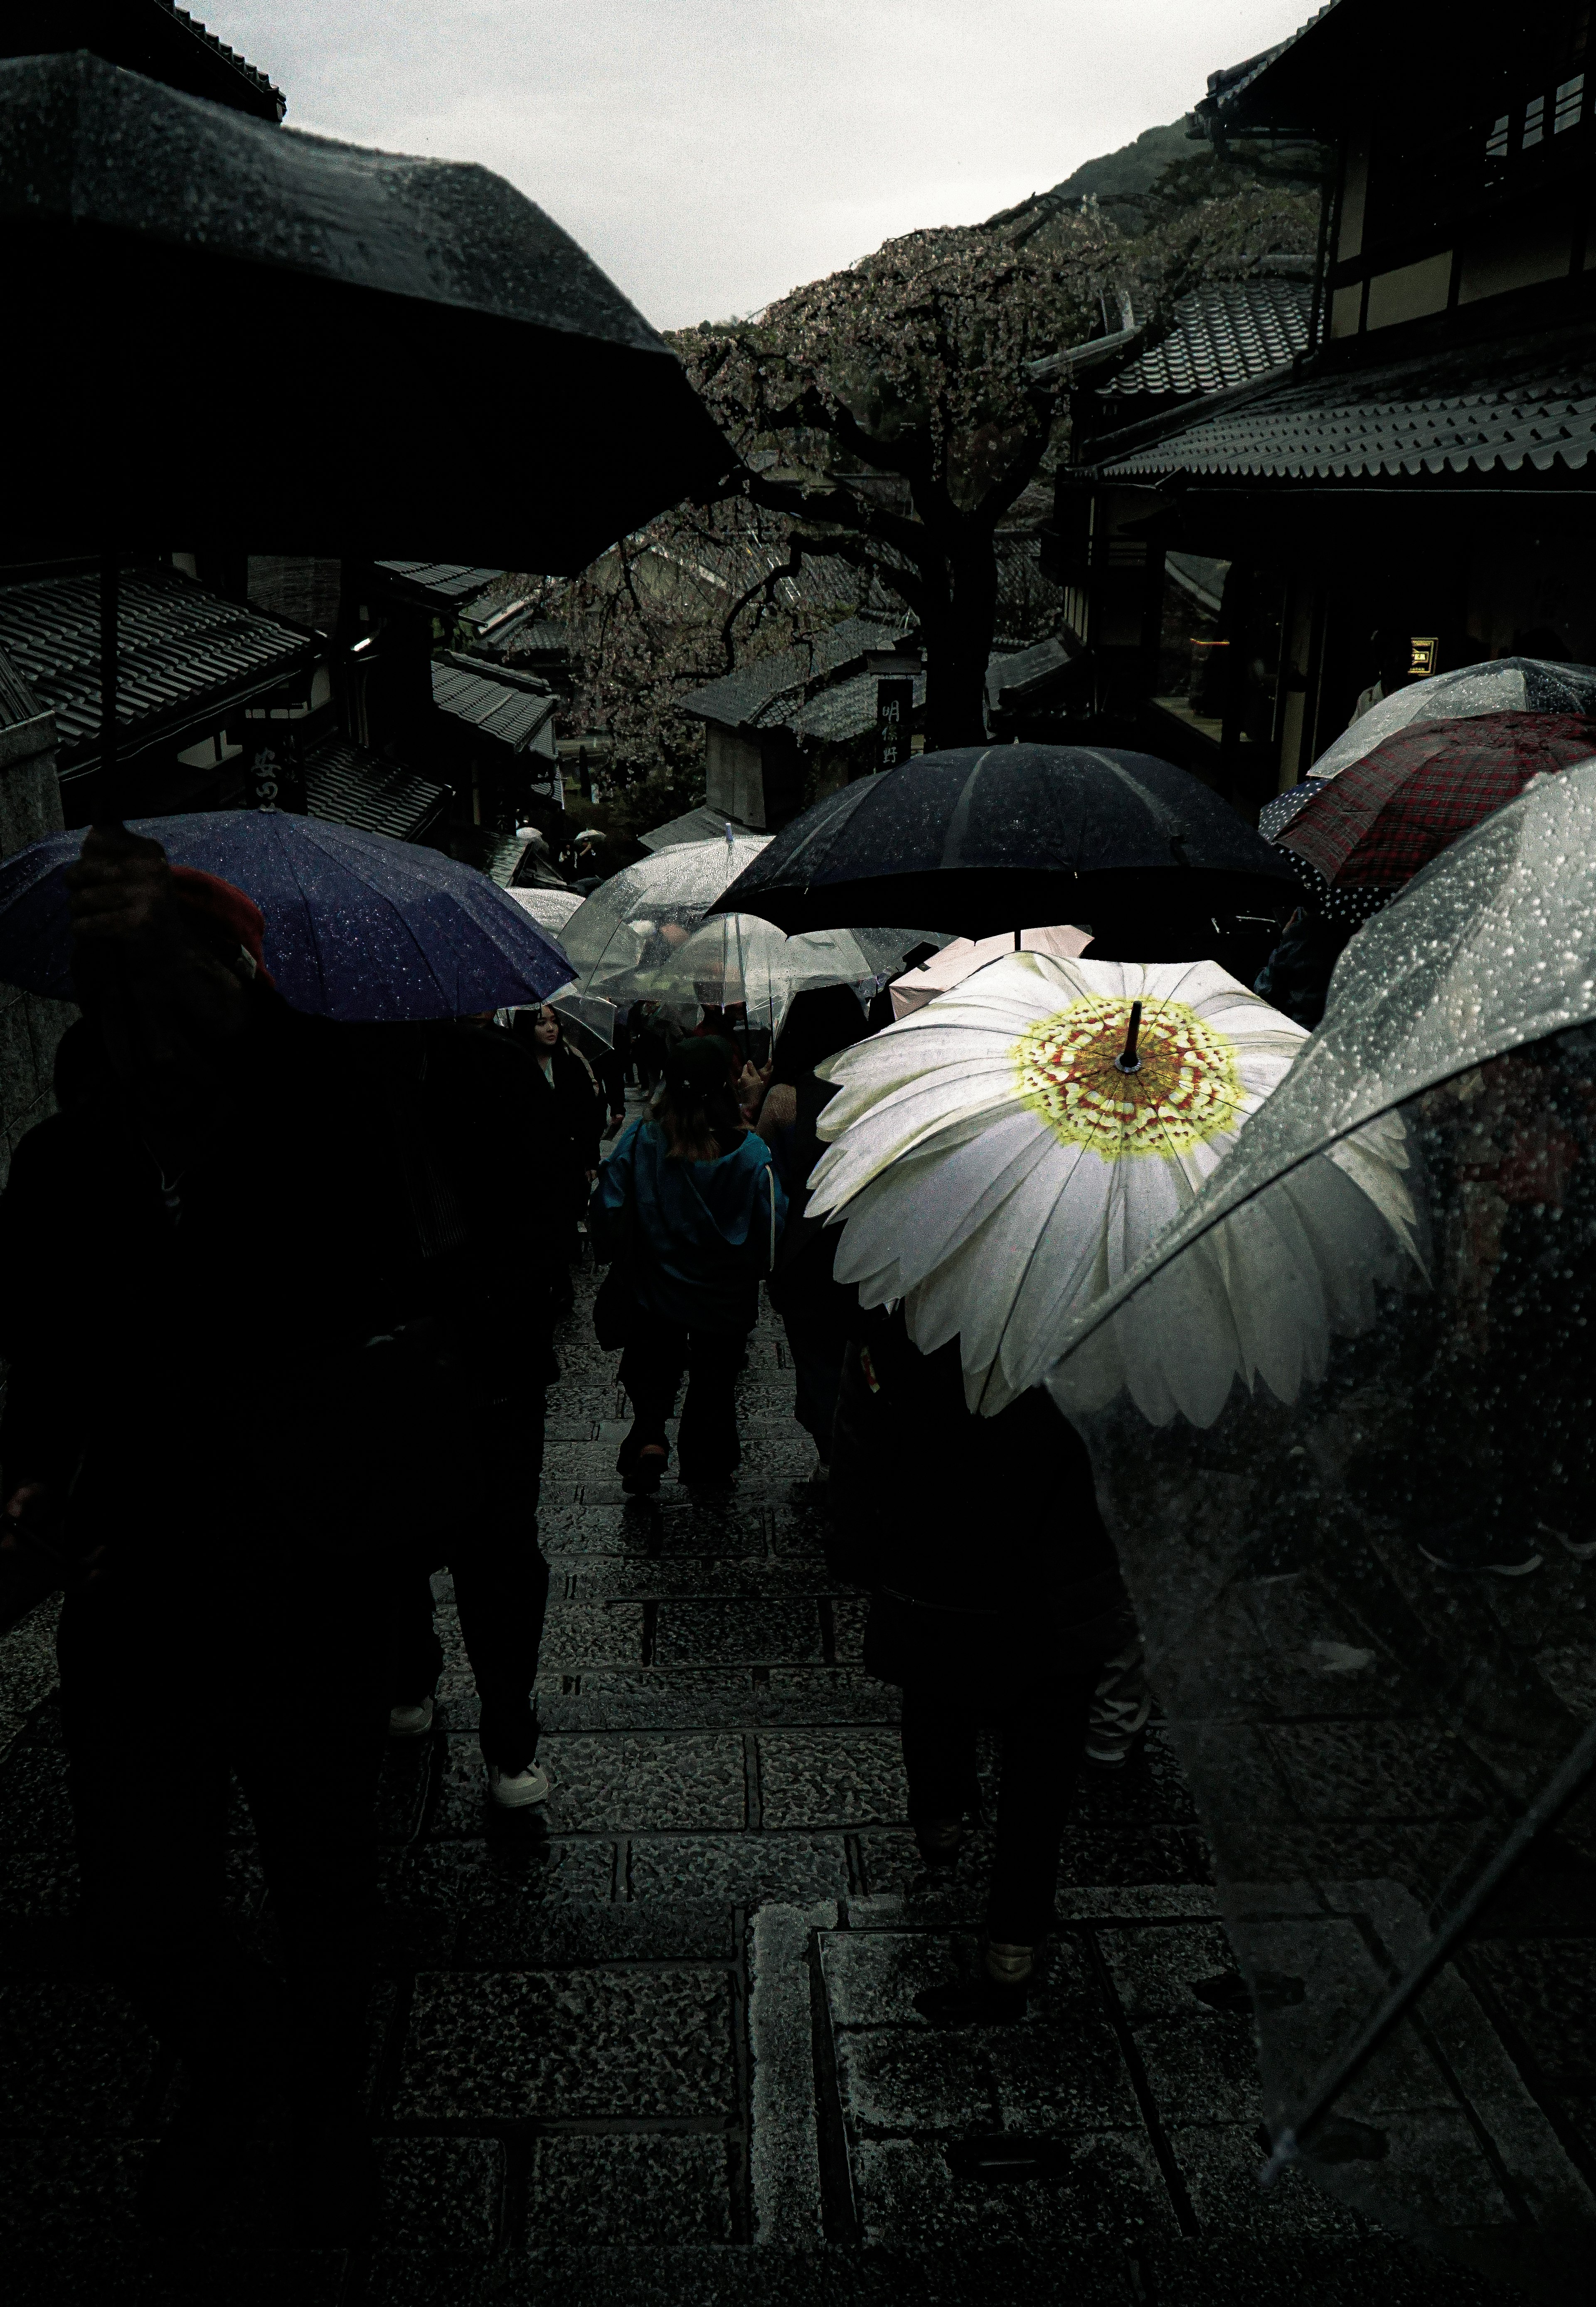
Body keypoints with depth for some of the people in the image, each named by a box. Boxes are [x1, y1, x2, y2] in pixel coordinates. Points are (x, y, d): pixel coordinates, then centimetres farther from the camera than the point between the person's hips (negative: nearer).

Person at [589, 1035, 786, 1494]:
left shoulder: (639, 1142, -15)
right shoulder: (751, 1153, -18)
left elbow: (606, 1220, -10)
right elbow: (772, 1234, -15)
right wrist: (757, 1268, 5)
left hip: (652, 1292, 0)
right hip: (725, 1301, 0)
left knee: (651, 1373, 21)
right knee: (714, 1383, 21)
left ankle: (649, 1439, -2)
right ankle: (707, 1467, 33)